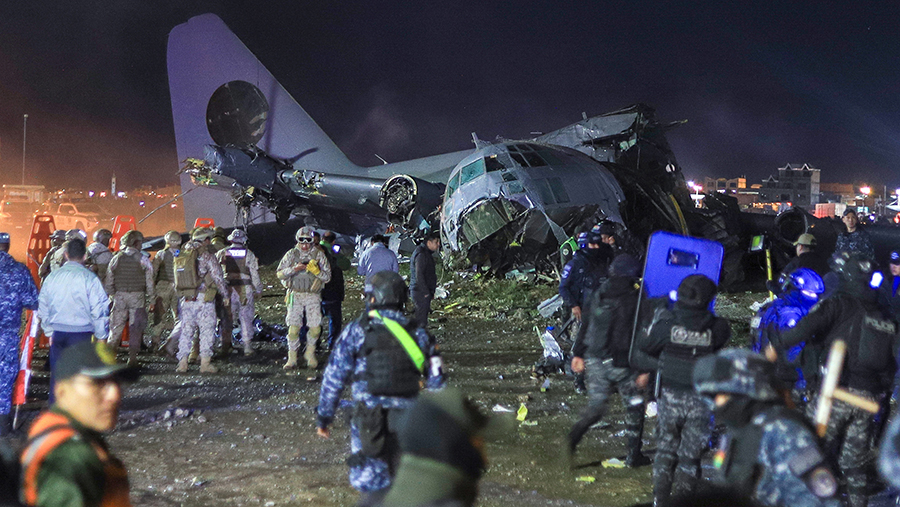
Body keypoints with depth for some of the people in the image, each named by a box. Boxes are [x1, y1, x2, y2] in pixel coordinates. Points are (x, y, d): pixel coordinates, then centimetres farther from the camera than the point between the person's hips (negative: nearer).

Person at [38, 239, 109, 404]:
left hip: (57, 333, 4)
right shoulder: (89, 278, -11)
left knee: (57, 374, 11)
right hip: (82, 333, -4)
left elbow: (42, 308, 14)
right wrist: (101, 336, 1)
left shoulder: (52, 277, 5)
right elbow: (99, 310, -10)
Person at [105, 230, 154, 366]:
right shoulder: (143, 260, -4)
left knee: (116, 326, 8)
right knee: (135, 327, 4)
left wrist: (111, 296, 14)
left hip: (119, 295, 2)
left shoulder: (116, 258, 3)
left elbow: (109, 281, 5)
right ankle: (132, 357, 3)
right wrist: (152, 300, 5)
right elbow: (149, 283, -2)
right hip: (137, 296, -2)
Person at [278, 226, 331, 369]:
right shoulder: (291, 254, 6)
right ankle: (292, 359, 2)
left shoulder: (319, 254, 5)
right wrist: (294, 269, -15)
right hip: (295, 295, 0)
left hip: (313, 296, 0)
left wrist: (315, 270, -15)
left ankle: (310, 353, 20)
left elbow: (327, 276, 3)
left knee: (315, 328, -4)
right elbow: (280, 274, 2)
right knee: (293, 328, -7)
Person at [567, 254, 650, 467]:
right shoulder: (637, 300, -11)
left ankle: (578, 430, -16)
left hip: (596, 360, 4)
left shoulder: (599, 294, 4)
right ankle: (634, 455, 16)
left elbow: (585, 327, 10)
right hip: (623, 364, -4)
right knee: (634, 407, 13)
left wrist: (578, 354, 18)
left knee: (596, 406, 13)